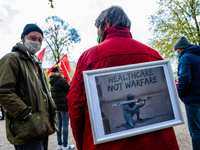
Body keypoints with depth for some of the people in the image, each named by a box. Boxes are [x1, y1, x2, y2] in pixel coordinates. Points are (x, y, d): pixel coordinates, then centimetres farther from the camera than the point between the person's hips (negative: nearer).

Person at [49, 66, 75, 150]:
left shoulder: (53, 82, 11)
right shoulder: (62, 80, -15)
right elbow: (70, 90, -10)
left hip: (57, 105, 8)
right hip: (64, 105, -8)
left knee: (59, 124, 14)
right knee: (65, 124, -1)